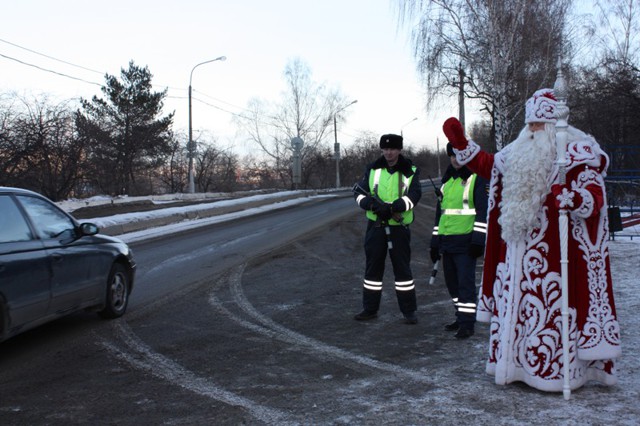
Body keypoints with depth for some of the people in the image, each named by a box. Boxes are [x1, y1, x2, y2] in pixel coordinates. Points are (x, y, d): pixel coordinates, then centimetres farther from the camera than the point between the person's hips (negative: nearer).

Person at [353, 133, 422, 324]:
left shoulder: (410, 172, -2)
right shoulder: (373, 169, 5)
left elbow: (413, 196, -13)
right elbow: (359, 192, 2)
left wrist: (391, 208, -27)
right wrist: (372, 204, -18)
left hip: (399, 228, -2)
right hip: (375, 226, 3)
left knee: (403, 267, 2)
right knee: (373, 267, 8)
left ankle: (409, 311, 11)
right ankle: (370, 309, 19)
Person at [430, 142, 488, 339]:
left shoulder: (478, 179, -5)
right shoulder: (447, 181, 17)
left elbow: (483, 211, -12)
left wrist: (478, 240, -19)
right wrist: (435, 242, 18)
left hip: (465, 242, -7)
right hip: (447, 241, 7)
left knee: (465, 282, -9)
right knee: (452, 282, 12)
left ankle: (467, 323, -3)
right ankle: (462, 317, 23)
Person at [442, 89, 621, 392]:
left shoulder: (577, 152, -6)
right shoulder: (519, 153, 15)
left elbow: (595, 194, -17)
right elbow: (488, 165, 31)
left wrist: (571, 197, -38)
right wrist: (460, 143, 27)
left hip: (554, 250, -7)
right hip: (519, 250, 7)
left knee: (552, 308, -7)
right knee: (514, 305, 11)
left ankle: (557, 372, 3)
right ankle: (517, 366, 23)